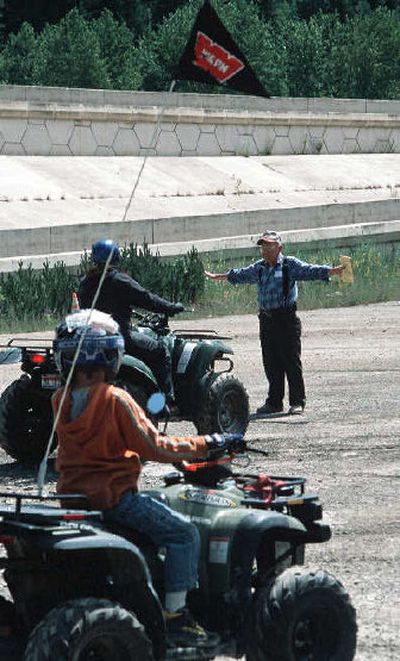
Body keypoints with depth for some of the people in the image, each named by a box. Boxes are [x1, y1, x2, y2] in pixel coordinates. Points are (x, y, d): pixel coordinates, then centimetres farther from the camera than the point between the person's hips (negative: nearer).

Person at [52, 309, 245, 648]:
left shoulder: (61, 400, 5)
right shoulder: (114, 400, -17)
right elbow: (154, 447, -15)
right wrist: (208, 444, -7)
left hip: (73, 493, 9)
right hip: (114, 494, -9)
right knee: (184, 533, -4)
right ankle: (176, 615, -9)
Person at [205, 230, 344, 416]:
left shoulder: (290, 265, -2)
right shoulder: (259, 268, 16)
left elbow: (310, 271, -14)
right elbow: (240, 275, 31)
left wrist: (333, 271, -29)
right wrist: (218, 277, 42)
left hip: (286, 318, -6)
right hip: (266, 320, 6)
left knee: (292, 361, -6)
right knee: (271, 363, 7)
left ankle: (297, 402, -2)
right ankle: (274, 402, 15)